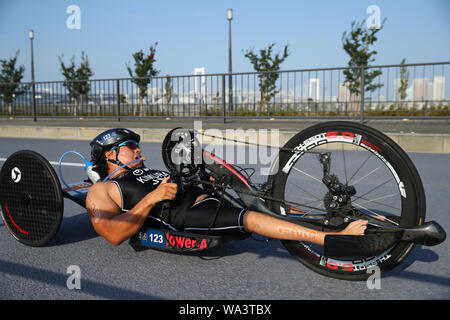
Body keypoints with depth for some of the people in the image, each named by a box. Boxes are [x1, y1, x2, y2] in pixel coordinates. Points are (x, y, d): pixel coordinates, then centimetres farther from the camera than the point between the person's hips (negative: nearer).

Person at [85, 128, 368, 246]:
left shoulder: (147, 172, 32)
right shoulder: (101, 191, 10)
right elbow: (114, 234, -8)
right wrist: (153, 197, -14)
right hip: (183, 217, -8)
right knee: (250, 218, -30)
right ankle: (333, 240, -36)